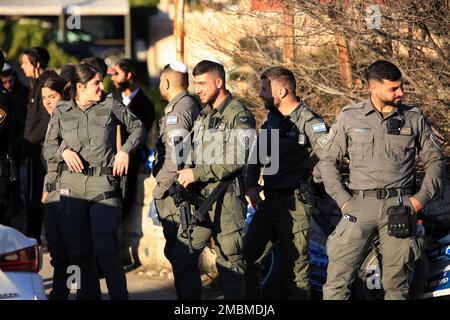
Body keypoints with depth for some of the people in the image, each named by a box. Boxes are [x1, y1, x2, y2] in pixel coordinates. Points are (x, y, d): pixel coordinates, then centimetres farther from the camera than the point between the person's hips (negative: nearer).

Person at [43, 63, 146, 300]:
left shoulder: (110, 106, 4)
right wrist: (64, 151, -8)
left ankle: (119, 296, -3)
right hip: (72, 185, 2)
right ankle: (88, 295, 15)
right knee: (79, 249, 5)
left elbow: (137, 128, 16)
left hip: (104, 184, -2)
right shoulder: (62, 112, 7)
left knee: (106, 249, -13)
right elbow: (48, 150, 12)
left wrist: (125, 150, 1)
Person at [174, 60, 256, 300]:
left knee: (229, 263, -3)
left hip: (226, 199, -8)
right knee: (182, 257, 5)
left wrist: (196, 174, -17)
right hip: (198, 198, 8)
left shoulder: (239, 116, -8)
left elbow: (236, 160, -18)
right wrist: (186, 173, 4)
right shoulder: (204, 115, 17)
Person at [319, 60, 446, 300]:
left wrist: (421, 198, 1)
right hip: (360, 205, 0)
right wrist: (343, 200, -1)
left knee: (396, 283, 2)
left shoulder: (414, 118, 8)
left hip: (400, 206, 1)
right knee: (338, 276, -7)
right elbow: (328, 161, 9)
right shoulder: (349, 117, 5)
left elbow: (435, 161, 13)